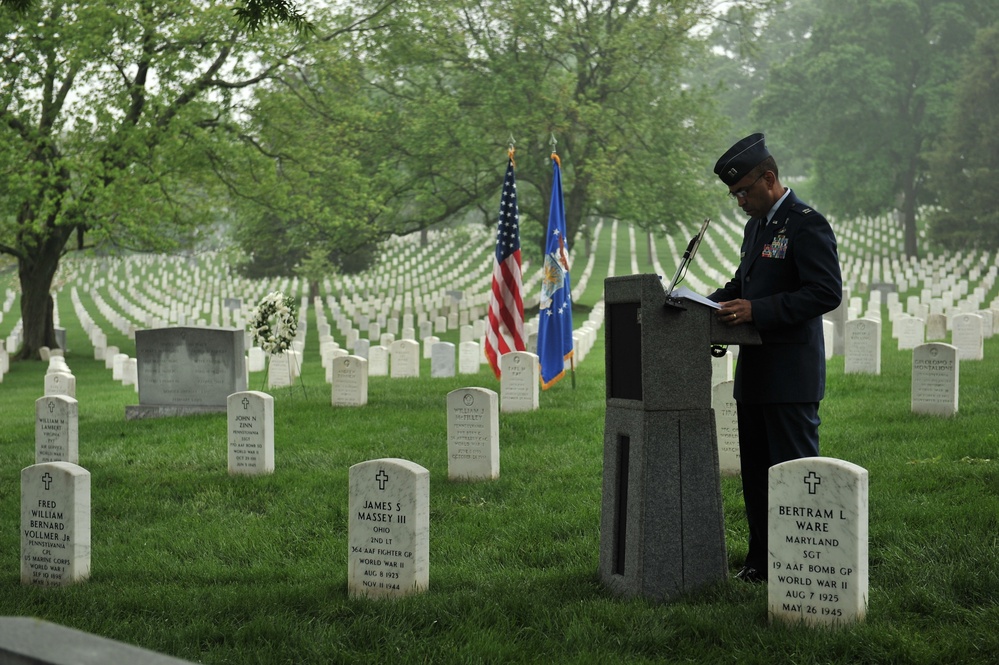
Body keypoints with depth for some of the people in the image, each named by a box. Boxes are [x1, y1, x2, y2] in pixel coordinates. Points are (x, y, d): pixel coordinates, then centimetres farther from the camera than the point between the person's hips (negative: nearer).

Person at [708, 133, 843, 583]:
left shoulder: (806, 225, -12)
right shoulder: (757, 226, 17)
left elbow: (827, 292, -20)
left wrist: (757, 310, -24)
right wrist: (715, 302, 7)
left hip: (791, 376, -9)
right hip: (755, 373, 9)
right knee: (756, 474, 13)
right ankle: (763, 561, 21)